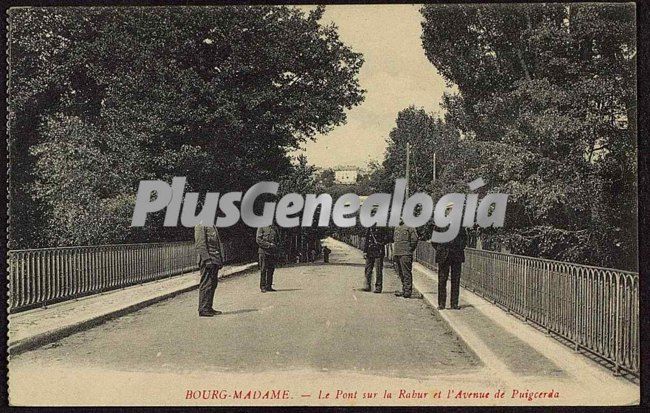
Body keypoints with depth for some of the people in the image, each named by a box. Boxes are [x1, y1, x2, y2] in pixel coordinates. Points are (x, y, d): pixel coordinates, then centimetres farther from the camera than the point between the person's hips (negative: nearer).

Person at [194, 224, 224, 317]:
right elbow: (200, 244, -16)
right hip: (208, 260, -9)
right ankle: (203, 310, -2)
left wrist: (220, 260, 19)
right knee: (206, 284, -7)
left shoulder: (213, 226, 19)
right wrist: (207, 259, -22)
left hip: (215, 260, 9)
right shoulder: (200, 226, -9)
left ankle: (209, 308, 17)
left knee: (213, 284, 11)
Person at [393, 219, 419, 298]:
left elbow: (414, 239, -10)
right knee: (400, 273, 13)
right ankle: (404, 290, 21)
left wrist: (410, 249, -9)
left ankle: (407, 291, -3)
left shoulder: (410, 228, -7)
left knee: (406, 273, -6)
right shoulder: (397, 228, 18)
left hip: (405, 254, -8)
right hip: (397, 253, 8)